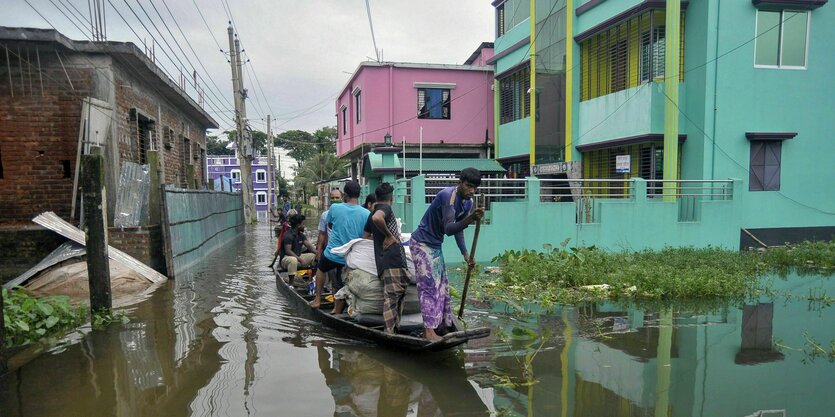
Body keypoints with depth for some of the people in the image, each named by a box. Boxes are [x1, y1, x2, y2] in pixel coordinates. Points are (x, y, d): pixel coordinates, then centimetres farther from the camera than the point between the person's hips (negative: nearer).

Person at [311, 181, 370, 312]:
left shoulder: (335, 208, -9)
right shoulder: (366, 214, -10)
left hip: (332, 253, -1)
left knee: (321, 269, 30)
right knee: (340, 286, 14)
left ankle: (318, 299, 31)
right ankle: (337, 313, 22)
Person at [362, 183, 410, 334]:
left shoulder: (372, 213, 24)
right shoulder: (386, 208, -3)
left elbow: (365, 236, 29)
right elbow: (377, 218, -28)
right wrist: (389, 235, -15)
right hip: (392, 258, -9)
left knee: (398, 293, 13)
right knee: (392, 295, -13)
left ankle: (394, 329, 16)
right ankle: (390, 332, -16)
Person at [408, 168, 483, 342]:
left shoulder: (468, 202, 1)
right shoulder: (447, 195, -26)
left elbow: (458, 228, 12)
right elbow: (448, 229, -32)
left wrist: (465, 253, 8)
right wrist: (470, 219, -46)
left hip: (435, 246, 9)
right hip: (421, 243, -9)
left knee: (441, 286, 13)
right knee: (430, 286, -11)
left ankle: (442, 324, 24)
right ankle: (429, 331, -9)